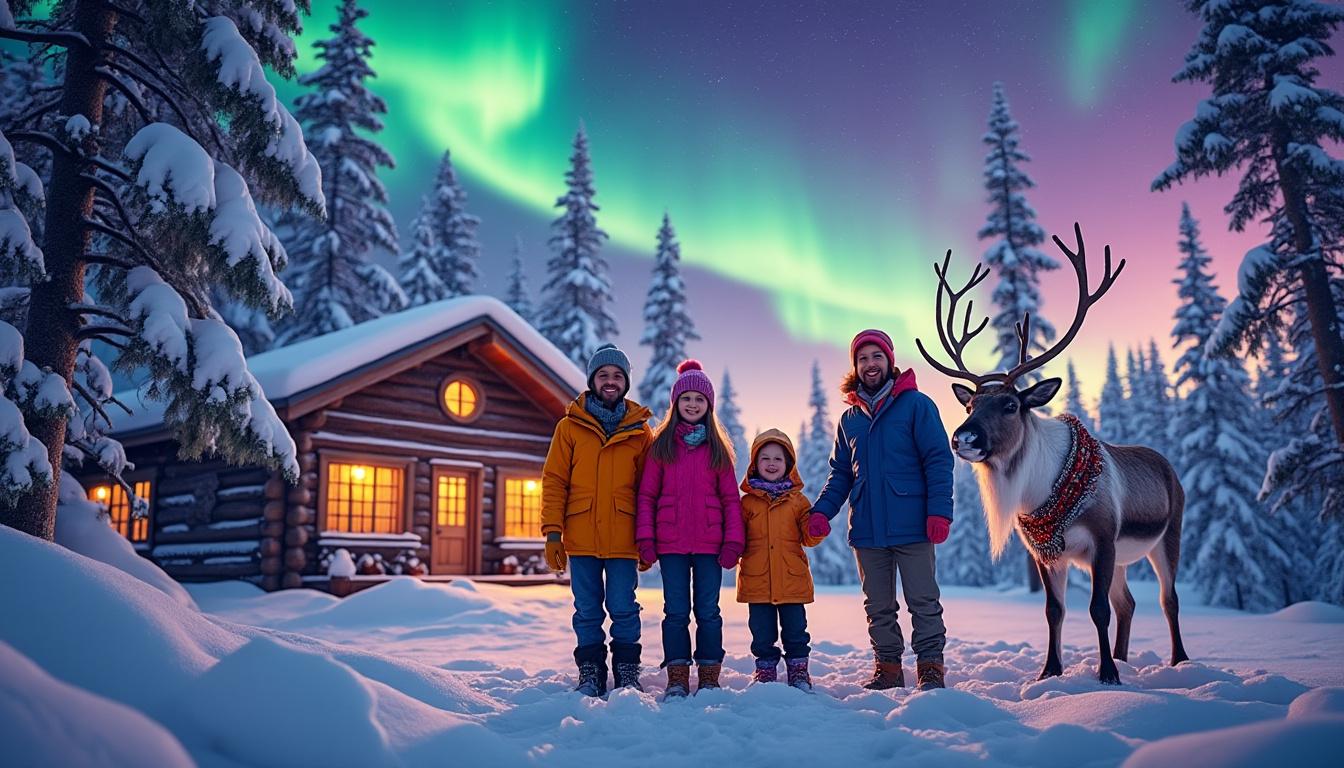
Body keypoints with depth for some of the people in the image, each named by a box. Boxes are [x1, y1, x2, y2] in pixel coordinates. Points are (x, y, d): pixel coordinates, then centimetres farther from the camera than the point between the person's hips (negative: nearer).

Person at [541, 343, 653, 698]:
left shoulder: (639, 430, 6)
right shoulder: (570, 426, 5)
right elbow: (554, 481, 3)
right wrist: (552, 531, -4)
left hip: (622, 538, 0)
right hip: (581, 538, 1)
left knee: (623, 609, 2)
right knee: (587, 611, 8)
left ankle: (627, 673, 16)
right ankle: (590, 675, 19)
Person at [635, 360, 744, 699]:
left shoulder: (718, 447, 8)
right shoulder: (661, 444, 6)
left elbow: (731, 498, 7)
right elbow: (646, 494, 4)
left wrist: (733, 540, -2)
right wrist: (645, 538, -5)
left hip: (709, 543, 0)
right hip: (671, 543, 0)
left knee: (708, 611, 6)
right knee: (676, 611, 4)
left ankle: (709, 677, 15)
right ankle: (677, 678, 12)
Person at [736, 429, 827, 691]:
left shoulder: (797, 500, 7)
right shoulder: (747, 501, 6)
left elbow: (809, 538, 4)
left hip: (792, 579, 0)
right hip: (757, 581, 0)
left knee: (795, 630, 8)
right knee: (762, 633, 8)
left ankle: (798, 670, 22)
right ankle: (765, 670, 22)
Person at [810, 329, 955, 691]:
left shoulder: (915, 404, -1)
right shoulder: (850, 418, 13)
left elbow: (938, 460, -6)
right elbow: (840, 474, 15)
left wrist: (939, 510, -17)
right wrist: (821, 511, -1)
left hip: (911, 525, -5)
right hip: (867, 529, 5)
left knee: (923, 600, 2)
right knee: (879, 606, 12)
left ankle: (931, 667, 11)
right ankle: (887, 667, 22)